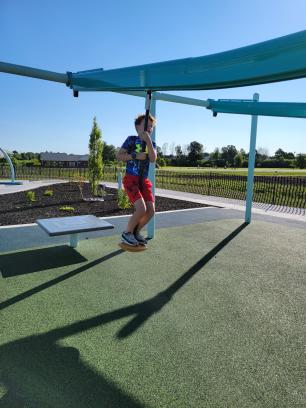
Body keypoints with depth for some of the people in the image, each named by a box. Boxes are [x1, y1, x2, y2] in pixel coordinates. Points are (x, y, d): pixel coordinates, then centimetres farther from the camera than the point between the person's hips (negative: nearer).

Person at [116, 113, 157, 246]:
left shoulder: (152, 144, 10)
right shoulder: (131, 139, -1)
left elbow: (153, 159, -9)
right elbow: (119, 156, -7)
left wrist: (148, 141, -18)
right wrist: (135, 156, -18)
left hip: (144, 180, 6)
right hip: (131, 179, -6)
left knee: (151, 210, -2)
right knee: (141, 209, -19)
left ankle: (136, 232, 21)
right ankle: (127, 233, 5)